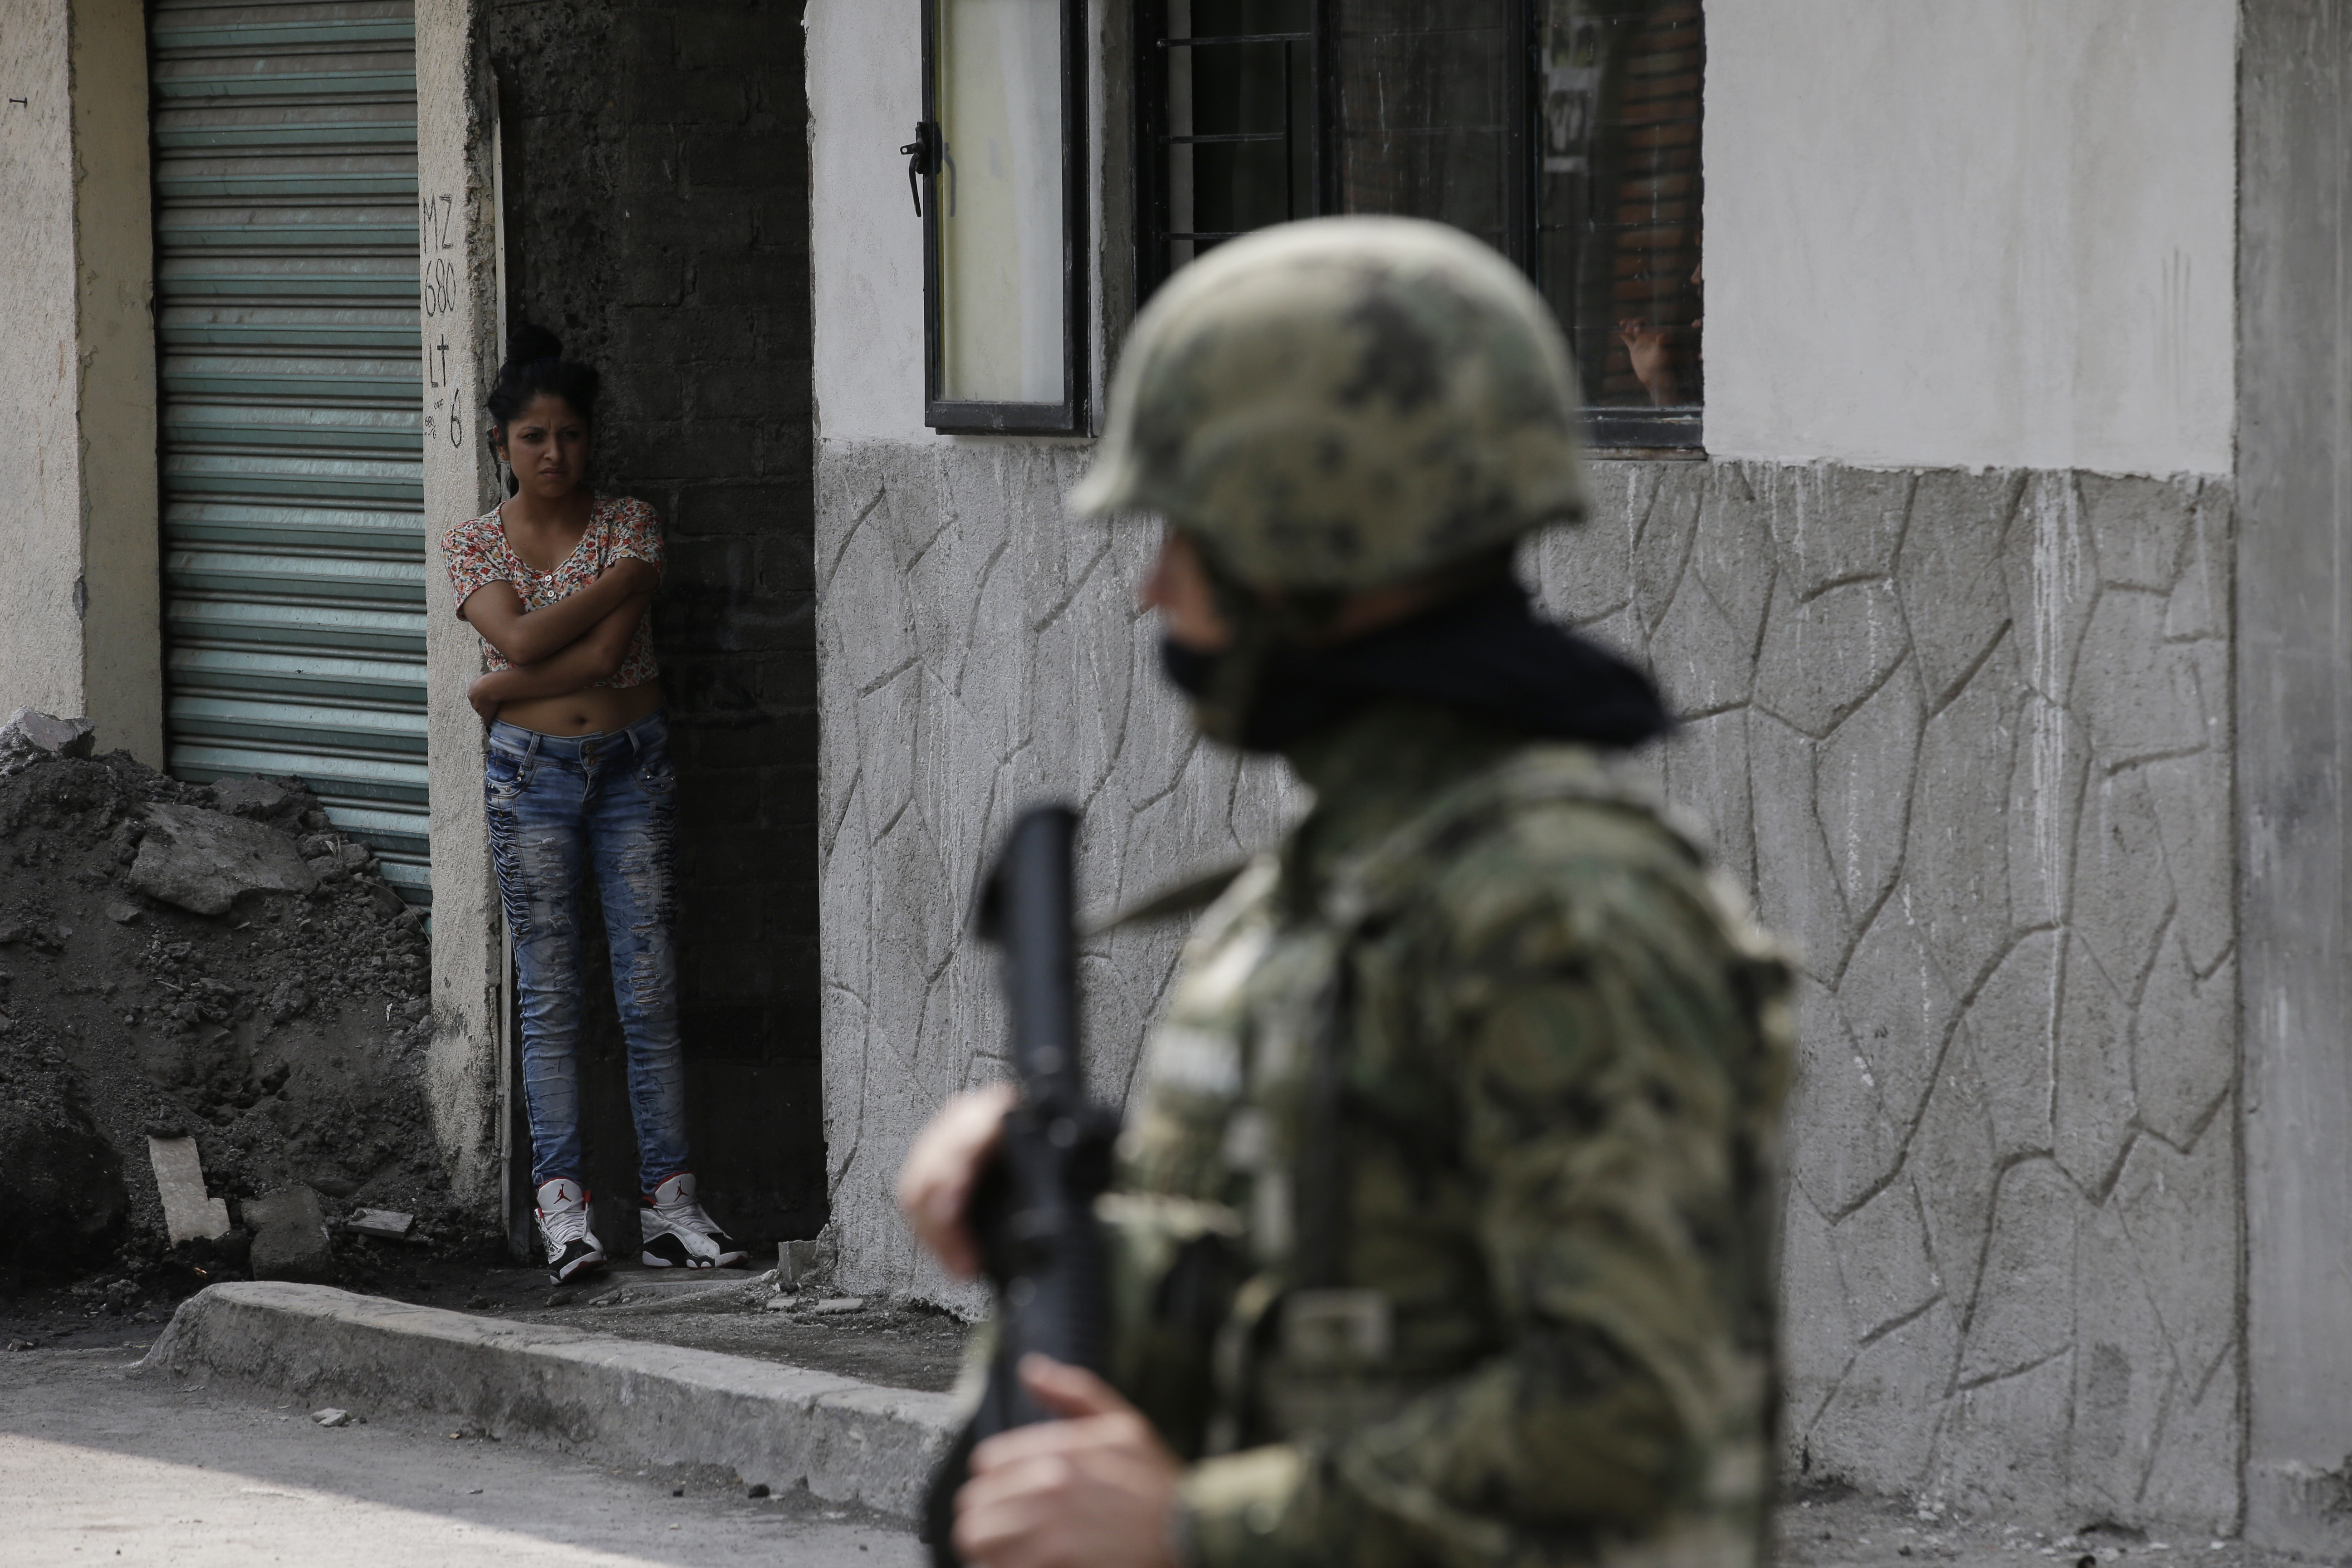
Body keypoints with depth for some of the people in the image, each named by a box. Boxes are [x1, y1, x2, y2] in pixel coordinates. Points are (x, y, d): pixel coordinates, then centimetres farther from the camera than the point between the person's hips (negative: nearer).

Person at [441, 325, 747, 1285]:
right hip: (531, 775, 0)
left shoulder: (627, 524, 2)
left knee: (650, 990, -1)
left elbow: (608, 652, -10)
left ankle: (669, 1203, 2)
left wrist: (500, 691, -7)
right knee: (550, 997, 0)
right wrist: (619, 582, -11)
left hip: (631, 765, 0)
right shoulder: (473, 545, 4)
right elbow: (520, 640, -13)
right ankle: (562, 1206, 0)